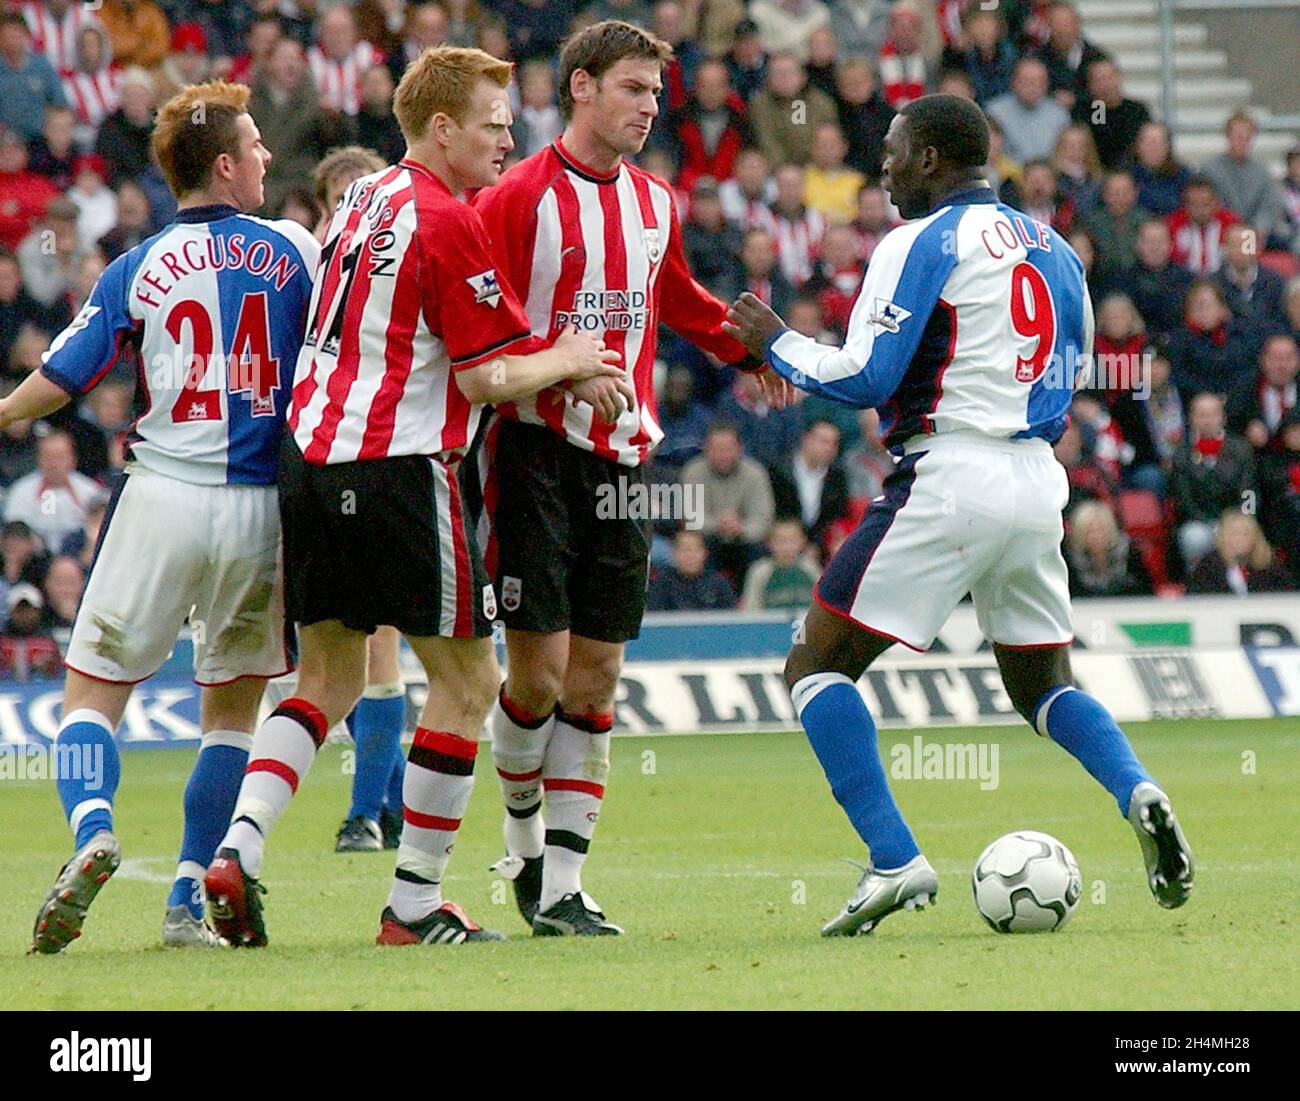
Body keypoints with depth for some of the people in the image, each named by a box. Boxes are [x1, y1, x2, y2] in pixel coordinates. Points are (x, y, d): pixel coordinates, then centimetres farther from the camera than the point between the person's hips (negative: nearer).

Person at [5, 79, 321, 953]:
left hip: (164, 494, -1)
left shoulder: (139, 268, 1)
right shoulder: (296, 250, 2)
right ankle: (192, 900, 7)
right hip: (261, 506, 1)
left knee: (94, 689, 6)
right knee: (233, 708, 13)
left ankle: (93, 831, -22)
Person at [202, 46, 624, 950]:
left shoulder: (364, 201, 14)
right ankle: (415, 905, 4)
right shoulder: (446, 222, -12)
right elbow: (486, 376, -14)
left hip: (312, 459, 8)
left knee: (331, 679, 17)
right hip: (399, 469, -8)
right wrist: (566, 360, 5)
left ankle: (238, 849, -1)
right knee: (468, 680, 4)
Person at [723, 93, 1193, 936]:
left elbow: (864, 378, -10)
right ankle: (1141, 797, -9)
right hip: (1039, 481, 7)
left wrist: (775, 343, 5)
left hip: (951, 479, -7)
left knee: (817, 666, 1)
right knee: (1043, 684, 20)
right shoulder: (1051, 249, 16)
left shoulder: (922, 243, -6)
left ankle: (896, 861, -11)